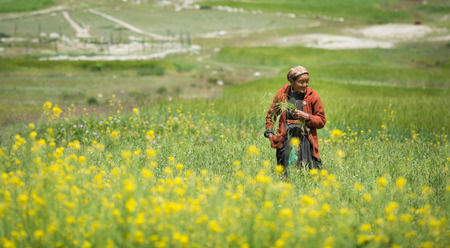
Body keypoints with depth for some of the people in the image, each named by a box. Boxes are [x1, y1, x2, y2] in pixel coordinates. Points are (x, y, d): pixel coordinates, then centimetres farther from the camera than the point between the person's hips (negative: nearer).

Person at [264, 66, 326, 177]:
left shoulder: (312, 96, 3)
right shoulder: (282, 94, 6)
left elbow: (321, 121, 7)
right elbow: (271, 115, 21)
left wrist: (306, 117, -10)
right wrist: (269, 132, 7)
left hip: (304, 137, -1)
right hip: (285, 137, 1)